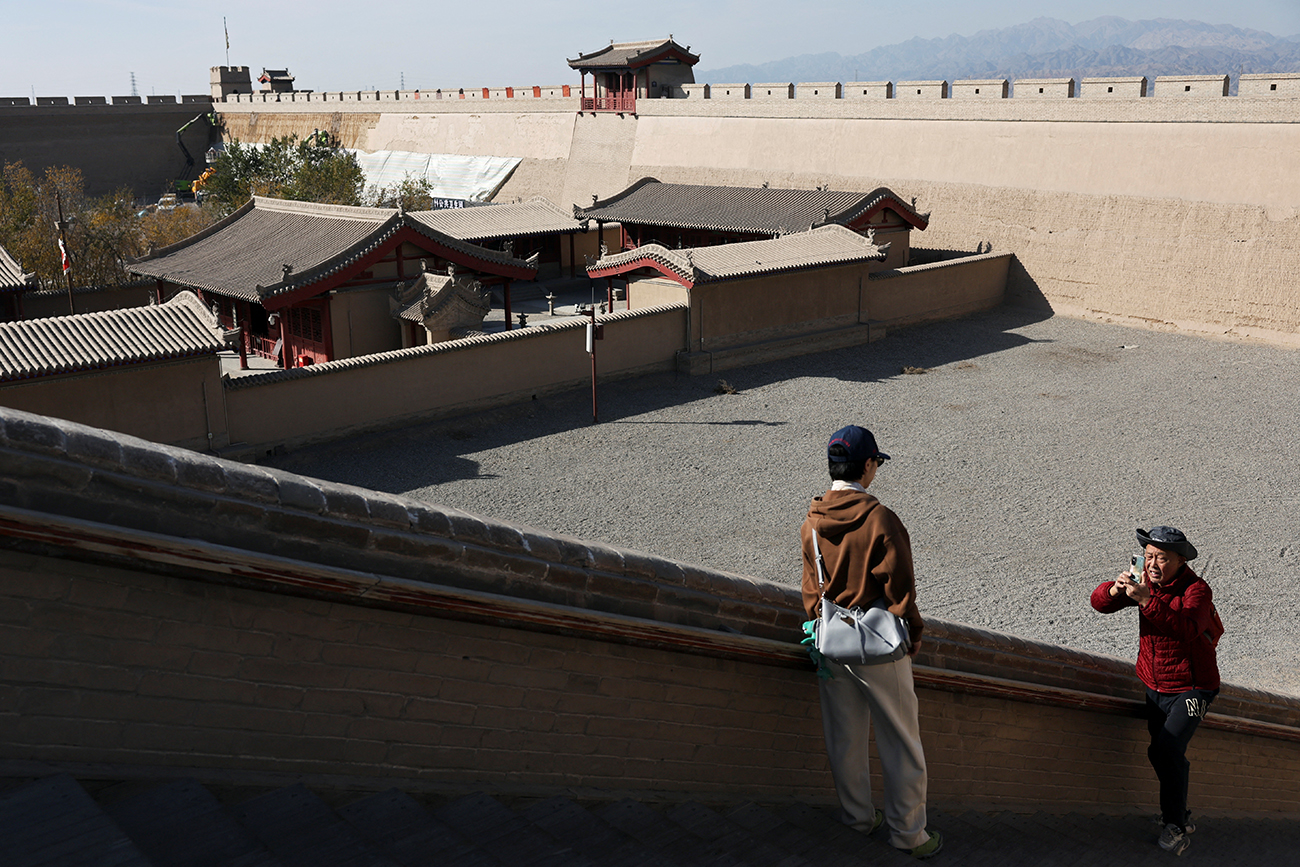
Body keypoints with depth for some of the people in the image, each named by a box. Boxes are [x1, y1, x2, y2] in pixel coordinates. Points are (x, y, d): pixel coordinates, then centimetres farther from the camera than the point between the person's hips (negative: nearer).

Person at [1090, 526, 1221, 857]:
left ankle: (1175, 825, -6)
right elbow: (1099, 603, -8)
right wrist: (1115, 589, -31)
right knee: (1168, 756, 16)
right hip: (1154, 687, 6)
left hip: (1191, 688, -6)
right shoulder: (1144, 581, -4)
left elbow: (1188, 627, -41)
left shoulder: (1197, 590, -21)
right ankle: (1181, 817, 36)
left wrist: (1145, 599, -49)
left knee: (1166, 750, -21)